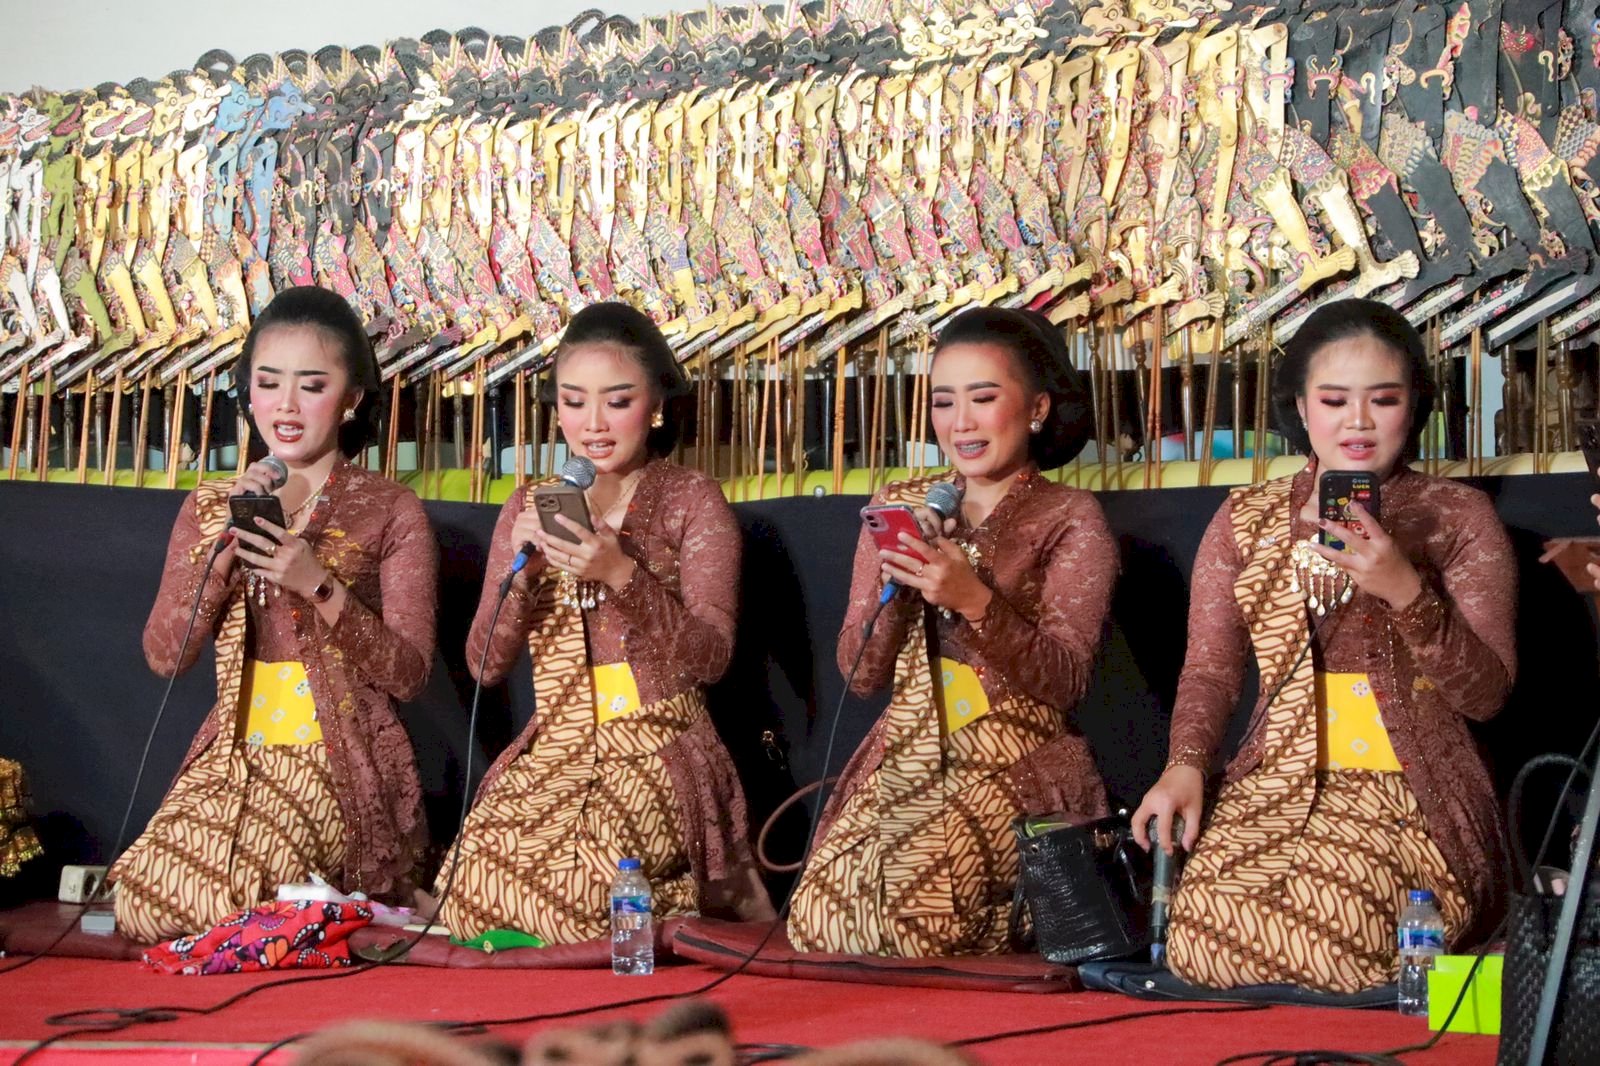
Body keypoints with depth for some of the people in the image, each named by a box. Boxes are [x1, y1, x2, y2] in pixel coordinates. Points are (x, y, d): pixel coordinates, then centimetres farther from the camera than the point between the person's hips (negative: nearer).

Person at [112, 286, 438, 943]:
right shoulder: (211, 506, 12)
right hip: (231, 758, 4)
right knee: (141, 899, -22)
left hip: (342, 763, -4)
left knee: (191, 895, -26)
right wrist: (222, 542, -11)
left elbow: (408, 674, -6)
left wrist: (320, 586, -19)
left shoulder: (391, 512, 0)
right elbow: (164, 655, 2)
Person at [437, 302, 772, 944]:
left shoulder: (691, 500, 1)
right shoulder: (530, 508, 11)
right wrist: (522, 568, -11)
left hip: (660, 754, -3)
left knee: (577, 879, -30)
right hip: (551, 754, 3)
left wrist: (621, 574, -22)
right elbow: (484, 665, 6)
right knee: (479, 865, -26)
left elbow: (710, 658, -8)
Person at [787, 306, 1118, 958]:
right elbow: (861, 674, 10)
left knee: (907, 897, -29)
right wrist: (896, 586, -9)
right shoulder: (900, 508, 13)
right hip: (903, 761, 4)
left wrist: (975, 601, -23)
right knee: (819, 916, -22)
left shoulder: (1070, 519, 1)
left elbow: (1066, 679, -9)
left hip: (1018, 768, -4)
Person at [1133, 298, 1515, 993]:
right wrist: (1185, 764, -9)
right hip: (1274, 784, 3)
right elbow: (1210, 668, 12)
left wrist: (1405, 591, -18)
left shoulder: (1456, 516, 4)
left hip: (1411, 794, -2)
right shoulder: (1246, 520, 13)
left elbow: (1488, 694, -3)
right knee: (1203, 939, -25)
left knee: (1330, 942, -30)